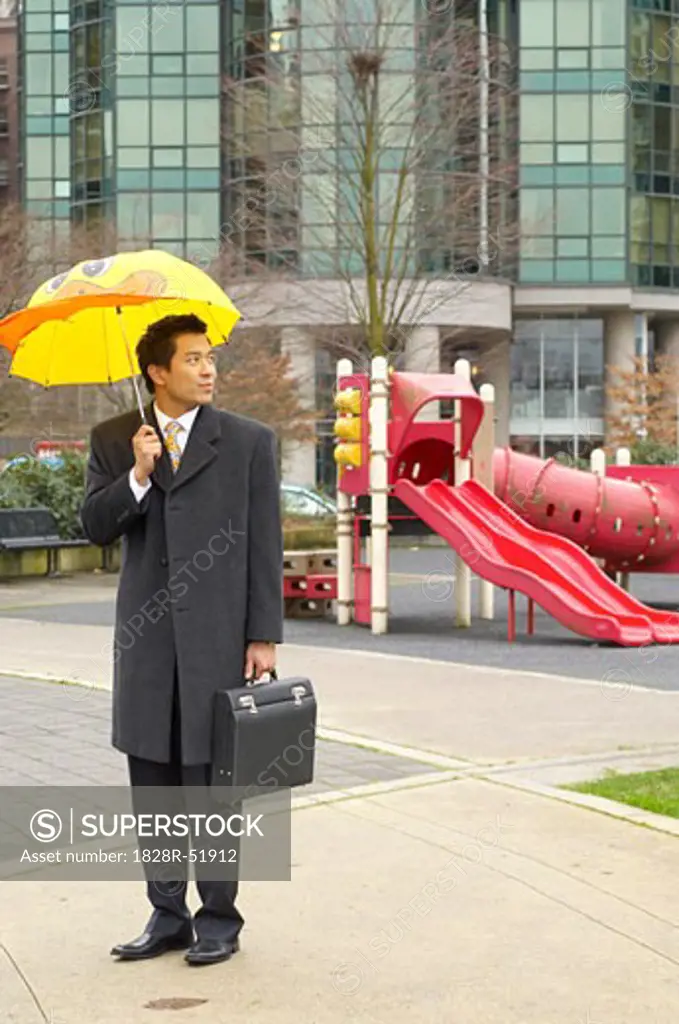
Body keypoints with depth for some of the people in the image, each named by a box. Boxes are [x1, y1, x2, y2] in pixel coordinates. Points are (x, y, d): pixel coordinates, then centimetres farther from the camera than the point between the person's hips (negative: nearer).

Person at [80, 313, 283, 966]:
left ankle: (218, 919, 16)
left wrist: (264, 638, -5)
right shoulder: (113, 441, 7)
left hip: (219, 640, -3)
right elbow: (95, 526, -1)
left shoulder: (249, 442, 0)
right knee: (153, 784, 10)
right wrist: (138, 476, -17)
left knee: (212, 782, 3)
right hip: (146, 642, 3)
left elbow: (264, 546, -1)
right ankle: (167, 914, 22)